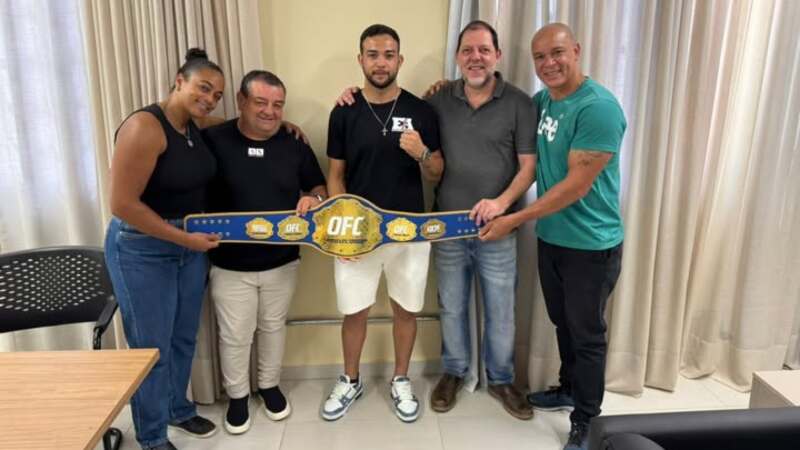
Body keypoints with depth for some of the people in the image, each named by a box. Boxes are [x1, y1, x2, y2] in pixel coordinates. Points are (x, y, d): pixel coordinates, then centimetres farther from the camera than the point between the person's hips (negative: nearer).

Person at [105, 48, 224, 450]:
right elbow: (122, 204, -24)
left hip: (191, 243, 8)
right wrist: (186, 239, -20)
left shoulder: (195, 124, 3)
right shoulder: (144, 127, -21)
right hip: (142, 249, -7)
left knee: (184, 338, 19)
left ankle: (179, 409, 42)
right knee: (151, 347, 6)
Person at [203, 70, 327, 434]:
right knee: (235, 336, 11)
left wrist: (312, 198, -15)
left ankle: (269, 385, 43)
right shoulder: (213, 140, -12)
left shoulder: (295, 144, -2)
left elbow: (319, 186, 7)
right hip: (229, 265, -2)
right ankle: (237, 396, 35)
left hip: (282, 261, 3)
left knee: (273, 327, 20)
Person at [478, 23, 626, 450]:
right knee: (563, 323, 22)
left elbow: (577, 185, -23)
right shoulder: (542, 100, 4)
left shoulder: (598, 107, -20)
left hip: (590, 245, -7)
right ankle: (568, 389, 43)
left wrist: (514, 219, -20)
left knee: (586, 334, 8)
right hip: (550, 237, 7)